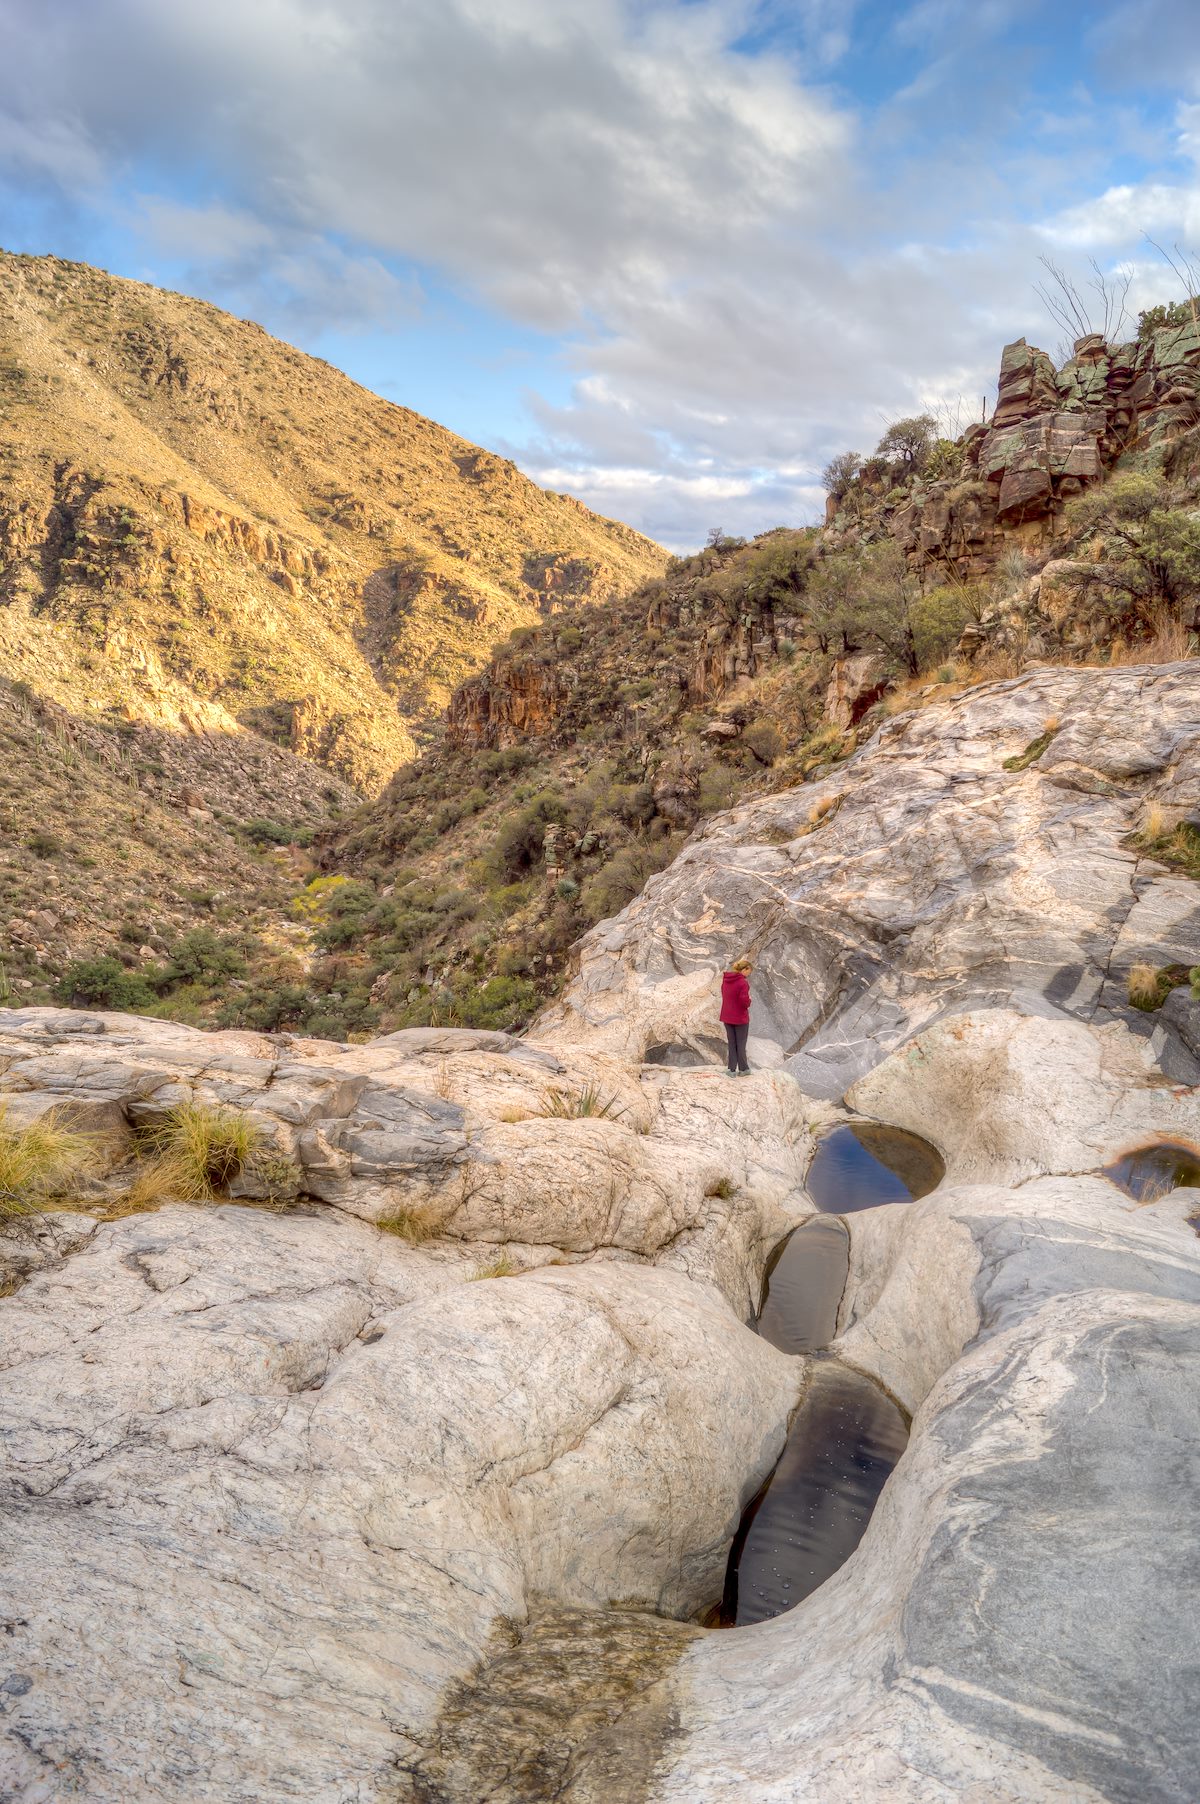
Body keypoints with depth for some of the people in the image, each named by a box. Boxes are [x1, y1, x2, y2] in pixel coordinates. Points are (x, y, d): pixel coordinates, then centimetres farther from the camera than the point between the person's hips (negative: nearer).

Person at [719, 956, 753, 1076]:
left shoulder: (725, 980, 3)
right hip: (740, 1018, -6)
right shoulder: (743, 982, -20)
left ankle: (732, 1070, 15)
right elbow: (744, 1002, -24)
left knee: (731, 1043, 14)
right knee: (741, 1044, 9)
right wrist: (749, 1000, -4)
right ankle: (743, 1069, 20)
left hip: (727, 1017, 6)